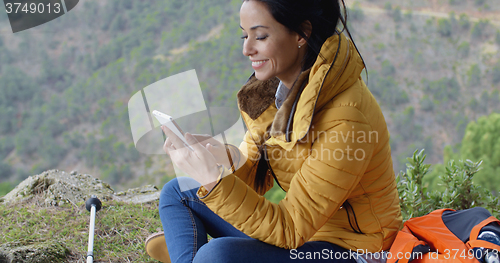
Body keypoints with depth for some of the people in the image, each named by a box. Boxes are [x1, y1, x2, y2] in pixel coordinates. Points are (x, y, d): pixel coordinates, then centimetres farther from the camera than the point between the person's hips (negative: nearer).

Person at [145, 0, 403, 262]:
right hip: (300, 226, 9)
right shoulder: (274, 88, -3)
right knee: (177, 191, 9)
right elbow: (254, 178, 3)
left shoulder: (344, 120, -29)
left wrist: (214, 181, -37)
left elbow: (290, 231, -26)